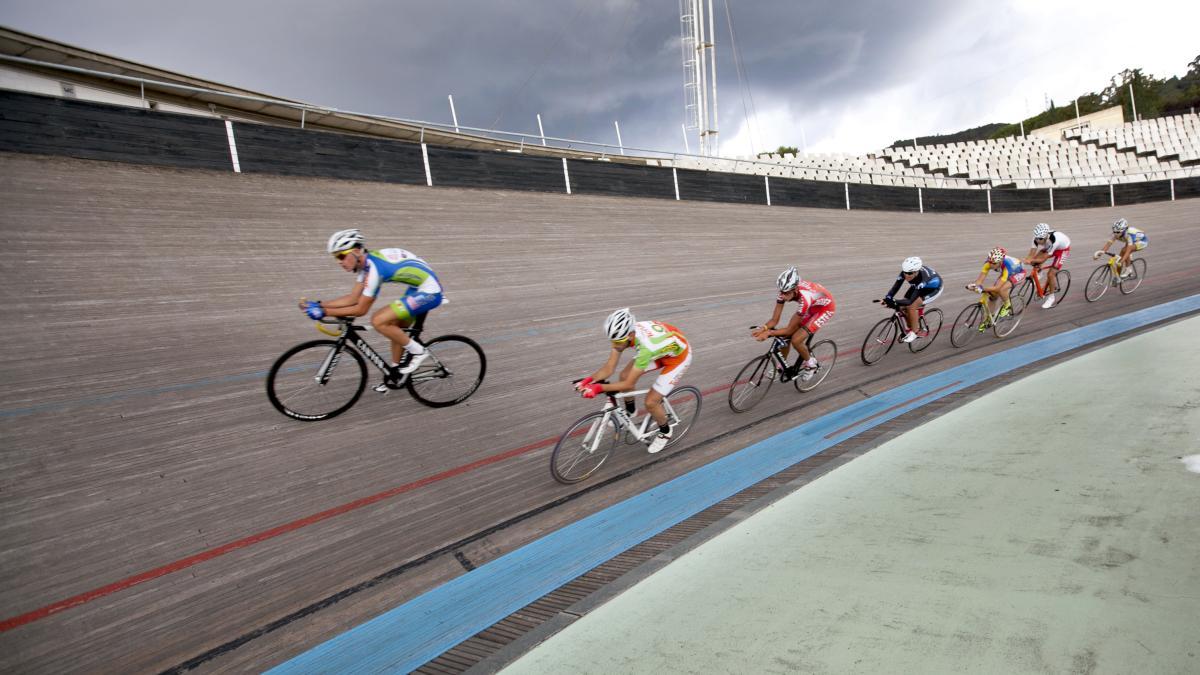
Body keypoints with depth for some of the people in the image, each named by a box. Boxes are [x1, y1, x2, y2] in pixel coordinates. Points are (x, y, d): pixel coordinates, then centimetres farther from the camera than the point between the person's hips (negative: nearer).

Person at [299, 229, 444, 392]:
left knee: (378, 321, -17)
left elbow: (360, 309, -17)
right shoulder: (366, 262, 6)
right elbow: (352, 298, 9)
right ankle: (395, 375, 30)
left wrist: (324, 312, -13)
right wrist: (318, 304, 1)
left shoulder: (374, 268, -23)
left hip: (429, 292, -10)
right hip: (418, 288, 10)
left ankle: (417, 351, -2)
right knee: (396, 329, 16)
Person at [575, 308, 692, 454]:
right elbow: (608, 369, -18)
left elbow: (629, 384, -34)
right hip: (662, 350, 7)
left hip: (678, 356, -7)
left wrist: (598, 388, -39)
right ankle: (629, 412, 23)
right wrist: (588, 380, -33)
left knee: (650, 402, -8)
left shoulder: (645, 346, -43)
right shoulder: (623, 333, -22)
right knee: (624, 375, -3)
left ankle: (665, 432, 22)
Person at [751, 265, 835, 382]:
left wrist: (768, 333, -42)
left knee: (796, 340, -19)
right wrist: (763, 328, -40)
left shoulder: (804, 297, -42)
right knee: (785, 336, -3)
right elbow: (774, 320, -20)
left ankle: (810, 364, 9)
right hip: (811, 306, 7)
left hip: (825, 307, -7)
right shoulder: (786, 291, -25)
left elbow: (790, 329, -32)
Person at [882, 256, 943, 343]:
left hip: (933, 288, -6)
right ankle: (910, 328, 14)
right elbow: (895, 288, -30)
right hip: (917, 286, 6)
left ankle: (914, 332, -7)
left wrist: (895, 302, -59)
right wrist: (887, 298, -48)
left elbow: (910, 301, -45)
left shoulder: (922, 277, -42)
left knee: (911, 306, -25)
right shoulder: (905, 272, -27)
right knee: (902, 307, -9)